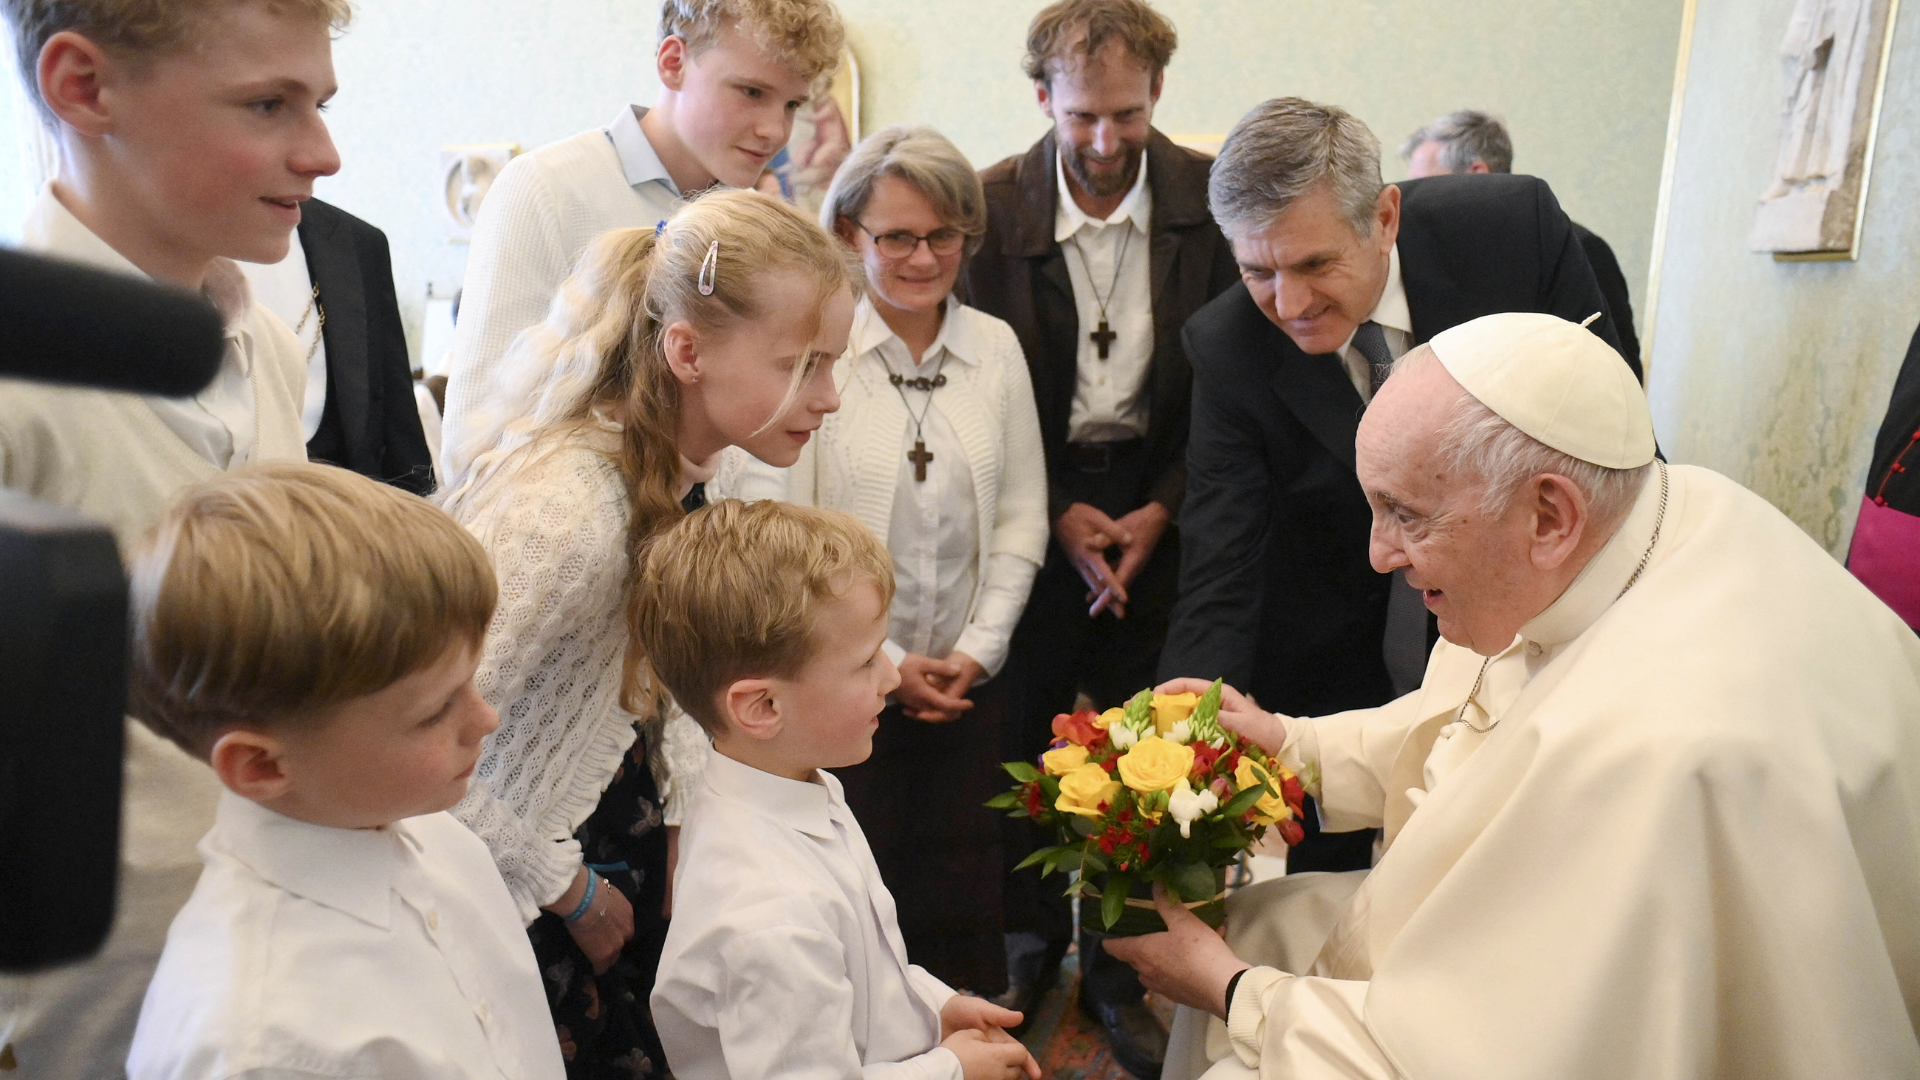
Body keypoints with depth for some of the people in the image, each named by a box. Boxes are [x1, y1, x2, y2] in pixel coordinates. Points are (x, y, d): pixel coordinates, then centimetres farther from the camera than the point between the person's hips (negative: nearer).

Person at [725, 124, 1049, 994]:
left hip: (967, 685, 4)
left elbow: (1022, 513, 8)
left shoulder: (996, 347, 4)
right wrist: (885, 661, -9)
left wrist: (979, 647, -1)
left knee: (962, 905, 11)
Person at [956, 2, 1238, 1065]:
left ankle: (1119, 967, 27)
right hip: (1036, 508, 0)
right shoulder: (993, 206, -7)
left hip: (1158, 508, 1)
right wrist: (1058, 513, -9)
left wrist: (1158, 514, -8)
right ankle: (1030, 943, 34)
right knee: (1027, 735, 11)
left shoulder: (1210, 198, -5)